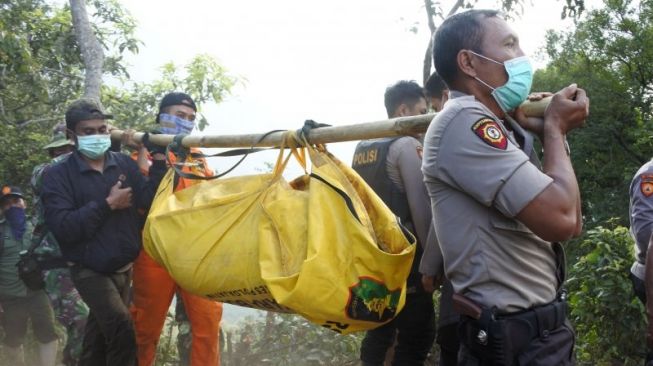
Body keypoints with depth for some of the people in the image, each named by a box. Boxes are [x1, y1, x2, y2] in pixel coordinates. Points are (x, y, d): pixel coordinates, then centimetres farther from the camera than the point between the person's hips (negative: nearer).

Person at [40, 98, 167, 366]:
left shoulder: (124, 164, 0)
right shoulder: (57, 176, -10)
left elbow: (149, 200, -14)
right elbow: (63, 228, -23)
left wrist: (158, 161, -24)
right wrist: (108, 204, -20)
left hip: (125, 268, 5)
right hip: (90, 271, -5)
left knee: (101, 335, 20)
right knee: (121, 327, -24)